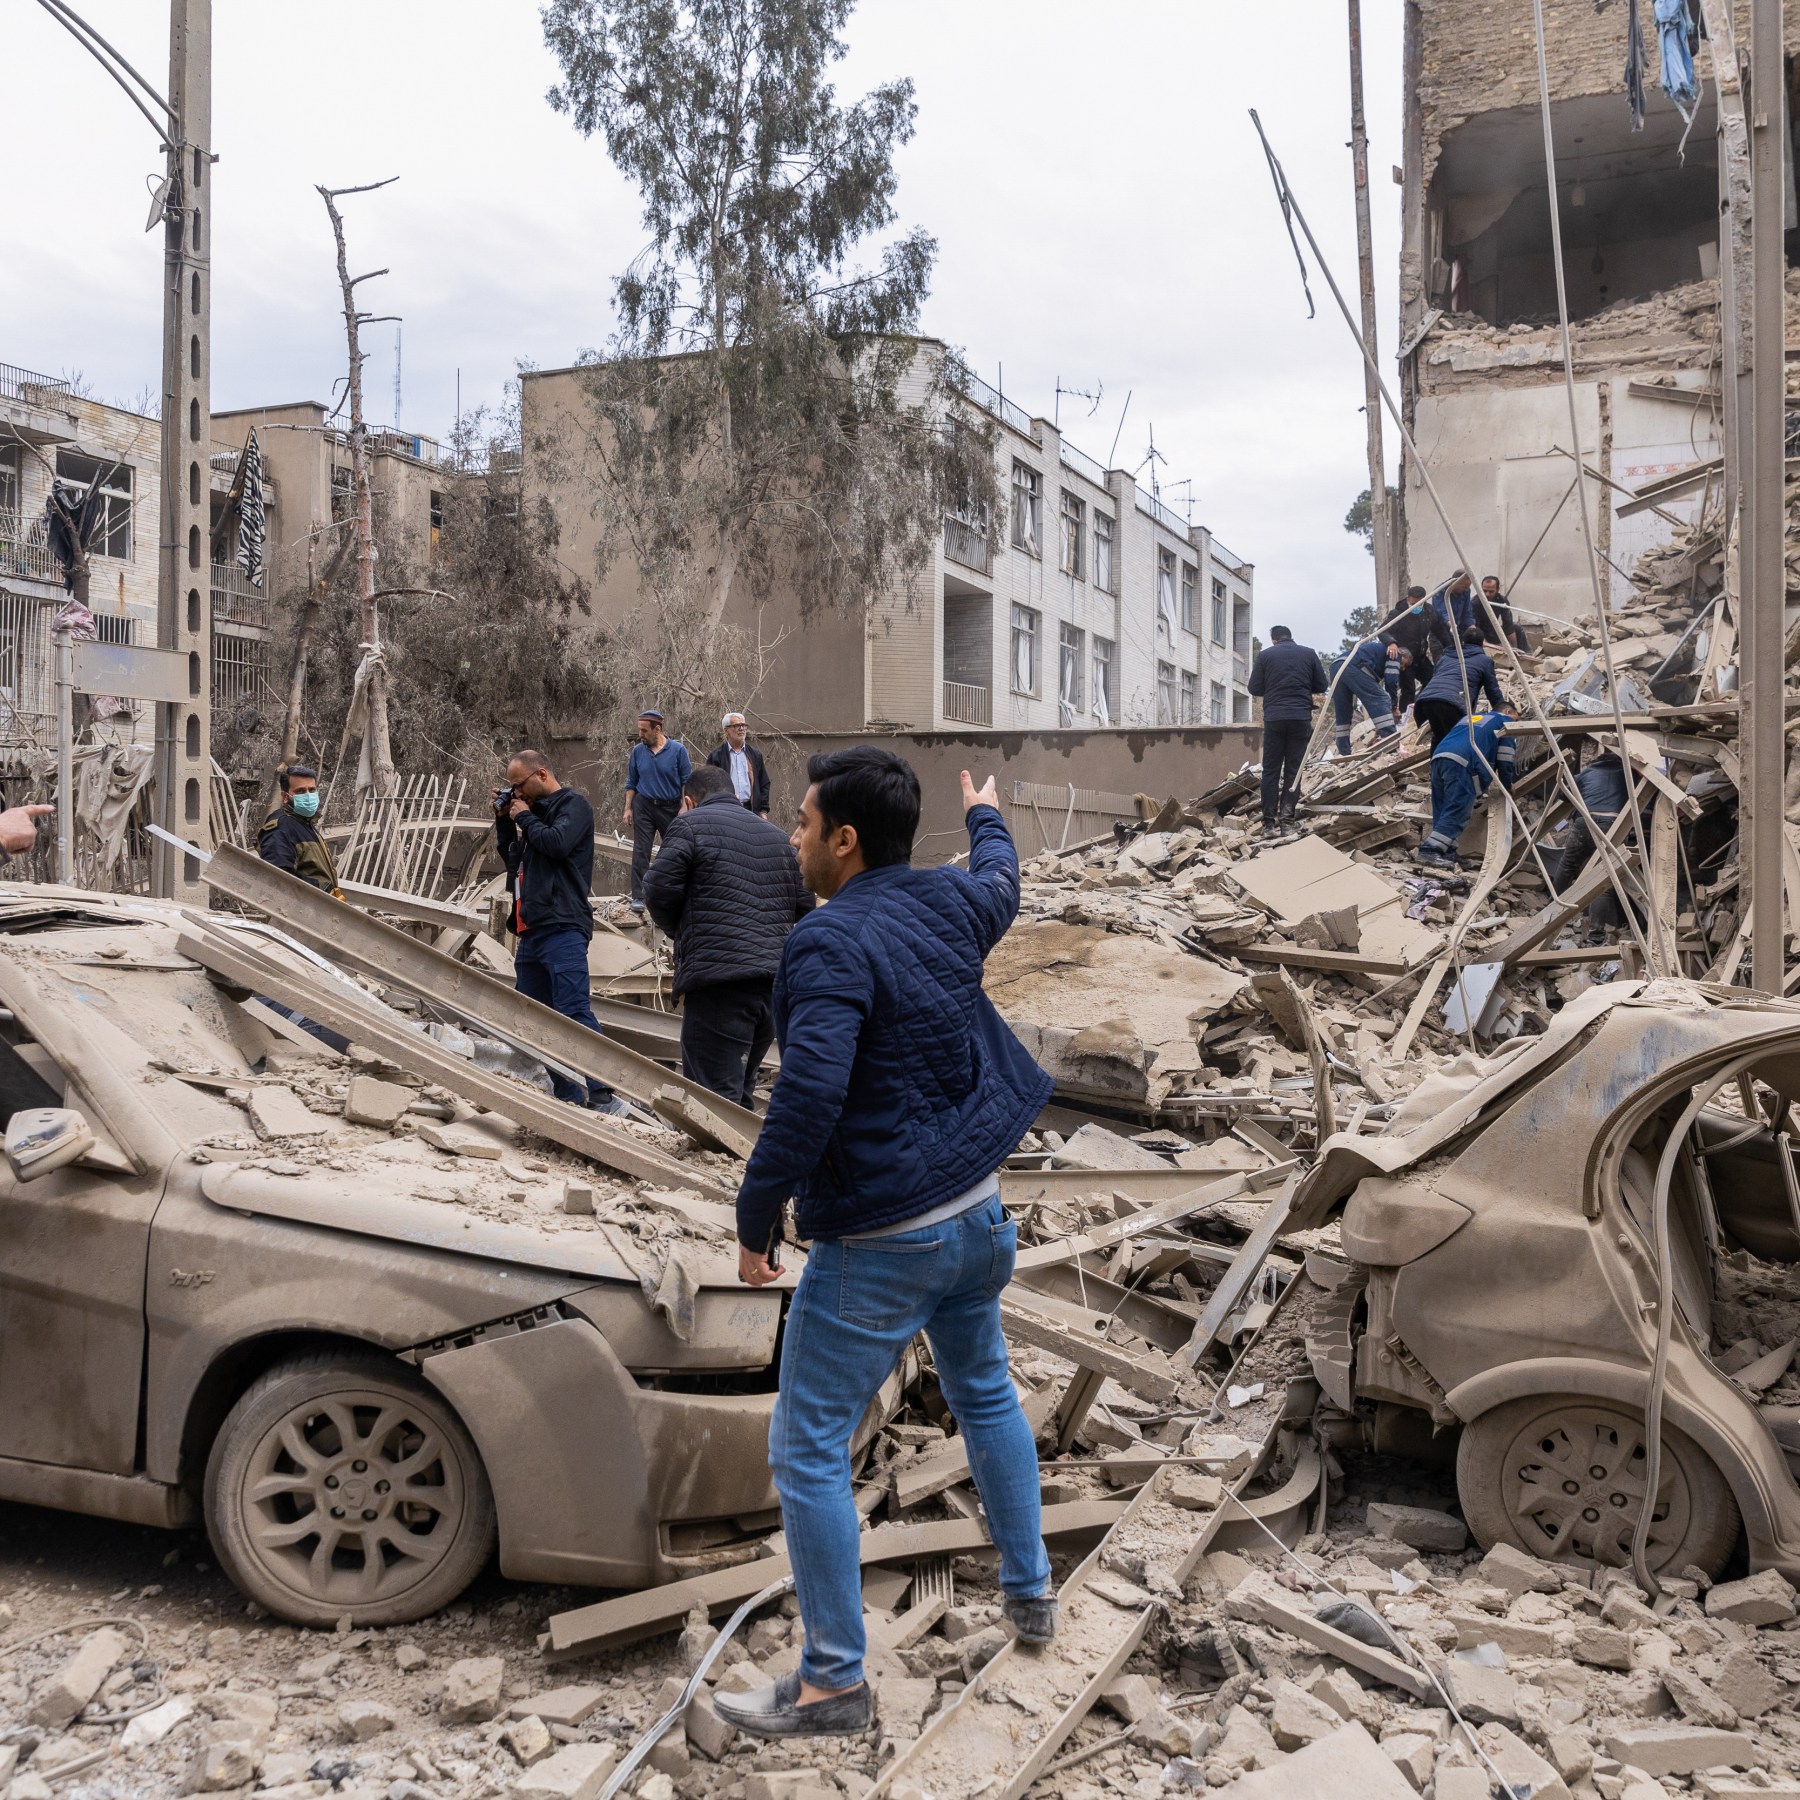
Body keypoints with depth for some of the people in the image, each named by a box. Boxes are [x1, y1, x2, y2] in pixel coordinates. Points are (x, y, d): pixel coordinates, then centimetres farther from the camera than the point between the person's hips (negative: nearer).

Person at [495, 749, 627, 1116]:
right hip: (531, 931, 9)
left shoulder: (573, 804, 0)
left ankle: (604, 1096, -17)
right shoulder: (536, 811, 22)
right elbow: (512, 858, 28)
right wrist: (504, 820, 16)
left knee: (574, 1013, -16)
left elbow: (557, 843, -17)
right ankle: (569, 1096, 13)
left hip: (562, 929, -9)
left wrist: (523, 817, -1)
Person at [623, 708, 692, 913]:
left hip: (671, 808, -1)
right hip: (644, 806, 1)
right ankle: (638, 897, -3)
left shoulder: (678, 750, -7)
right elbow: (631, 783, 9)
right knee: (640, 851, -5)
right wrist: (628, 809, 4)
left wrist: (684, 808, -10)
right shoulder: (637, 751, 1)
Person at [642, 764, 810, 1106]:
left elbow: (659, 890, -6)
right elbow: (806, 905, 16)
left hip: (718, 979, -7)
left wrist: (680, 930, 12)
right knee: (740, 1092, 21)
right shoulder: (778, 837, 20)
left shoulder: (690, 825, 1)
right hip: (777, 982, 7)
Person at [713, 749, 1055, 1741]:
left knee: (807, 1451, 5)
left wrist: (755, 1218, -19)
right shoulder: (951, 904, 2)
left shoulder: (831, 941, -21)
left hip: (877, 1243, -8)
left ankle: (834, 1681, 15)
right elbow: (999, 880, 27)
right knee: (984, 1394, 28)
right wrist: (986, 817, 48)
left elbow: (808, 1093, -31)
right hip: (976, 1213, 9)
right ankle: (1029, 1591, 43)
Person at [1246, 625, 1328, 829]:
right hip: (1301, 718, 0)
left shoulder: (1264, 655, 3)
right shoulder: (1309, 654, 6)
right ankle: (1287, 810, -4)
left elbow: (1254, 688, 4)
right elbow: (1322, 686, 10)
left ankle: (1269, 819, 2)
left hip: (1274, 718, 0)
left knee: (1271, 769, 5)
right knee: (1294, 768, 7)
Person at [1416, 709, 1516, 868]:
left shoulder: (1469, 717, 39)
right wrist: (1507, 786, 29)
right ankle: (1429, 851, -20)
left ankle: (1446, 853, 5)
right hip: (1463, 764, -7)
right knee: (1457, 812, -10)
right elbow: (1504, 760, 13)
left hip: (1438, 757, 7)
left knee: (1442, 812, 10)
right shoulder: (1505, 720, 21)